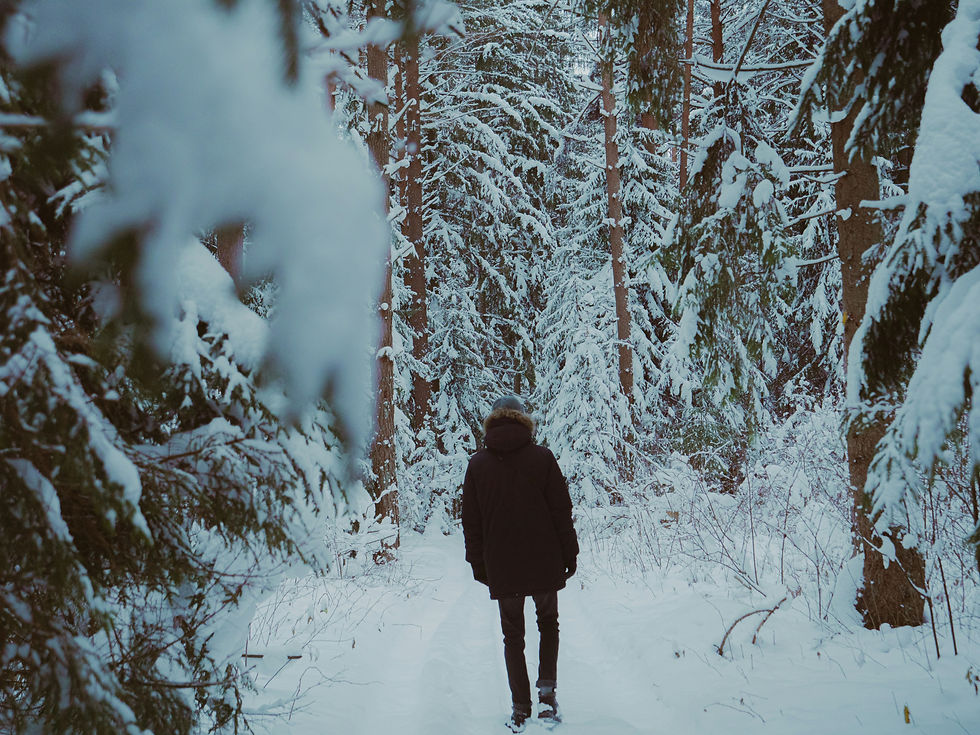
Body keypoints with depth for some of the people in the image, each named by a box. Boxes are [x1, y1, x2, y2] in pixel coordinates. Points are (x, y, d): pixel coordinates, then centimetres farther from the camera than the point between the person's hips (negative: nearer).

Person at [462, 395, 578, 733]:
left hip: (501, 567, 1)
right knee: (548, 624, 18)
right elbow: (561, 510, -4)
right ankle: (547, 691, 2)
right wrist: (569, 552, 5)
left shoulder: (477, 464, 0)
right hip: (544, 564, -1)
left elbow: (471, 521, 3)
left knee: (513, 635, 12)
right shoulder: (542, 457, -4)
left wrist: (478, 564, 10)